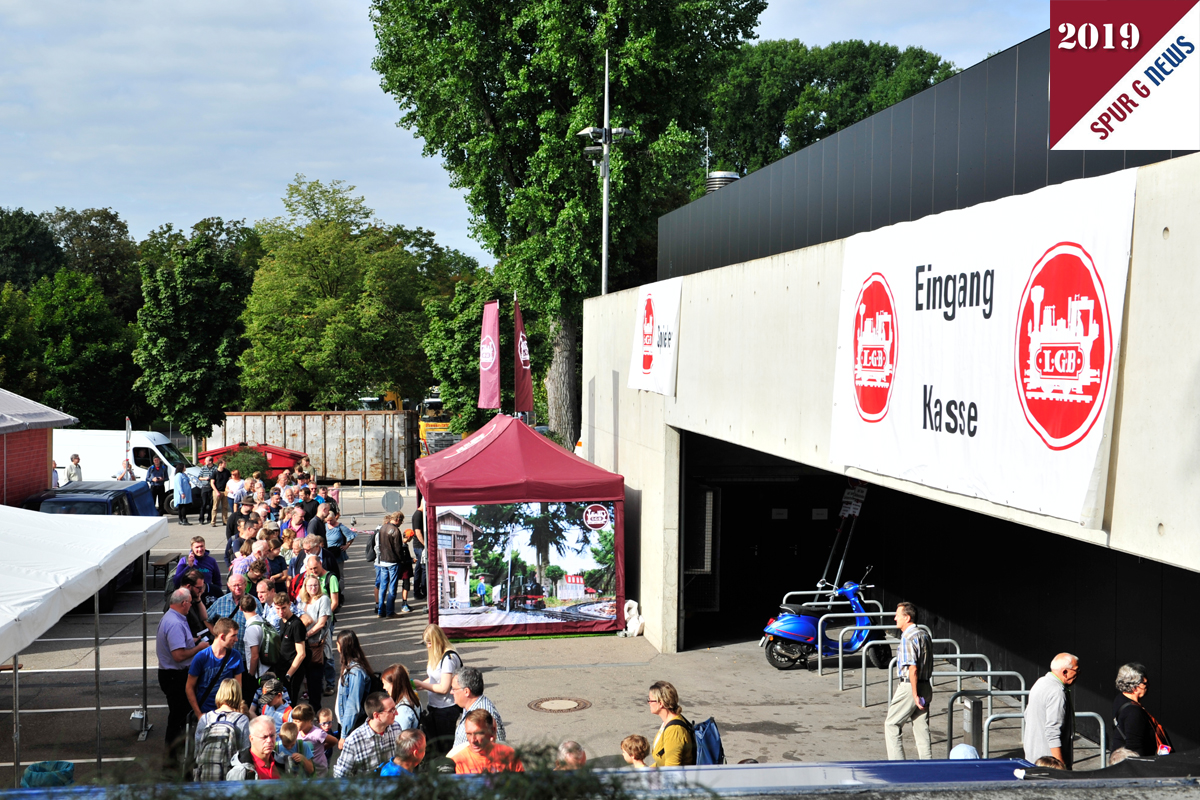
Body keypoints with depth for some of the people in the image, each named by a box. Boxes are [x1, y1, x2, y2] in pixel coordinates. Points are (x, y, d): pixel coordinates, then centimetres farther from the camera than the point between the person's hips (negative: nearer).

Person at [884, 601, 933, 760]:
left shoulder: (908, 637, -16)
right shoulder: (924, 633, 13)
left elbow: (913, 668, -21)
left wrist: (915, 695, -20)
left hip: (910, 687, -9)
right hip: (926, 686, 9)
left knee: (891, 725, 2)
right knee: (922, 728, 9)